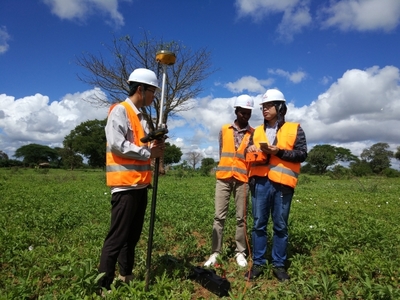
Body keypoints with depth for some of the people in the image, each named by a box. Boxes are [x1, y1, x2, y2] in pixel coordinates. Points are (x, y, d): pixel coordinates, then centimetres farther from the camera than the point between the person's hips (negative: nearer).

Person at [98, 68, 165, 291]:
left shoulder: (141, 116, 18)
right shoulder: (120, 111, -9)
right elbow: (117, 144, -20)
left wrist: (156, 148, 0)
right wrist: (148, 152, -14)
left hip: (140, 184, 9)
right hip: (125, 185, -9)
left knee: (133, 235, 17)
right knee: (117, 237, -3)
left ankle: (126, 276, 32)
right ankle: (104, 286, 10)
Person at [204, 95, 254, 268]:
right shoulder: (224, 130, 9)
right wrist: (227, 169, 10)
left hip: (242, 180, 0)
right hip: (223, 178, 1)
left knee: (241, 218, 5)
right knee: (219, 216, 0)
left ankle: (240, 252, 15)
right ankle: (215, 253, 7)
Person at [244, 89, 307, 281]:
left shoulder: (295, 129, 6)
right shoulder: (257, 131, 16)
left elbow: (302, 154, -2)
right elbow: (249, 155, 16)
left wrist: (279, 152, -13)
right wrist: (252, 151, -7)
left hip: (282, 183, -2)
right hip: (260, 182, 3)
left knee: (280, 226, 7)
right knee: (259, 224, 7)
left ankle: (279, 265, 21)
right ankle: (258, 263, 19)